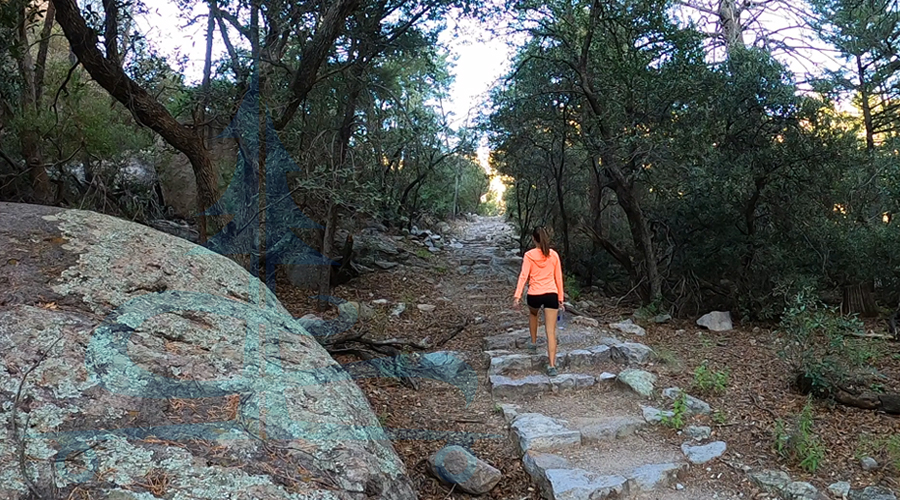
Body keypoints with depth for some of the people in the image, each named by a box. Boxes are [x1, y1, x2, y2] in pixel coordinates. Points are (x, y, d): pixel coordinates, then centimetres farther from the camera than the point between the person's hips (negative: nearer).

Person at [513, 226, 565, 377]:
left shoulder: (529, 255, -2)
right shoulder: (554, 255, 7)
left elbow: (523, 276, -11)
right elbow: (558, 278, 10)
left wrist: (517, 296, -13)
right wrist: (560, 299, 17)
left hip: (535, 295, -1)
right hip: (551, 295, 1)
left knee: (532, 313, 36)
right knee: (551, 332, -2)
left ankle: (533, 342, 44)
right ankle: (552, 365, -10)